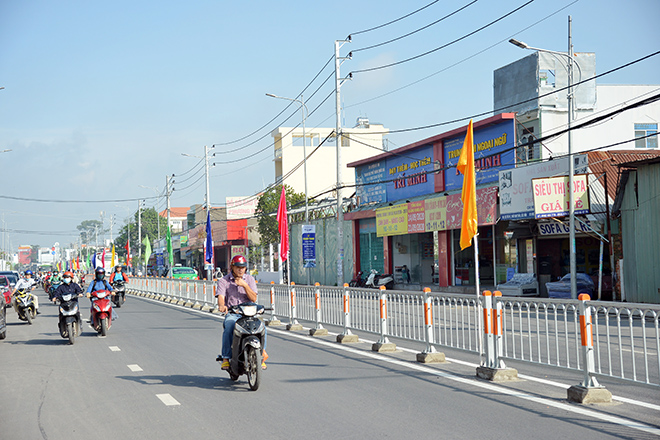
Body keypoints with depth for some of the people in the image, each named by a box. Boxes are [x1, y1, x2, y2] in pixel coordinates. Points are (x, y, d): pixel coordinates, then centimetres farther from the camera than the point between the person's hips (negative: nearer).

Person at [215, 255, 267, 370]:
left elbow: (254, 298, 0)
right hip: (231, 314, -2)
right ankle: (225, 358, -27)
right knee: (229, 327, -34)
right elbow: (221, 297, -13)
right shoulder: (223, 281, 3)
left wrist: (245, 285, -15)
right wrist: (222, 305, -37)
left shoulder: (249, 279, 9)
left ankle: (261, 355, -13)